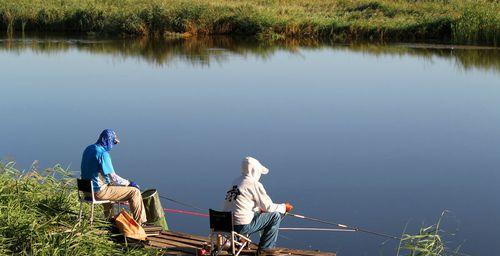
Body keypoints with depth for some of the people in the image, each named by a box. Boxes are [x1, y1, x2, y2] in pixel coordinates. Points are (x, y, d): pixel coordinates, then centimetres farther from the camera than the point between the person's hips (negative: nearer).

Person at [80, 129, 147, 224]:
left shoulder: (88, 149, 7)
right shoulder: (103, 153, -21)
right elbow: (113, 177, -20)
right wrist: (129, 183, -6)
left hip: (88, 189, 10)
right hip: (99, 191, -10)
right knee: (134, 191, -6)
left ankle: (109, 218, 50)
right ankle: (139, 223, 3)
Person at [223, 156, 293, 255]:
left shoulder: (236, 182, 13)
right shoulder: (254, 184, -11)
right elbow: (268, 206, -7)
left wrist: (260, 209, 23)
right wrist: (284, 207, 9)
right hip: (243, 226, -9)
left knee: (259, 213, 31)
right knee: (276, 215, 3)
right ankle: (265, 248, 10)